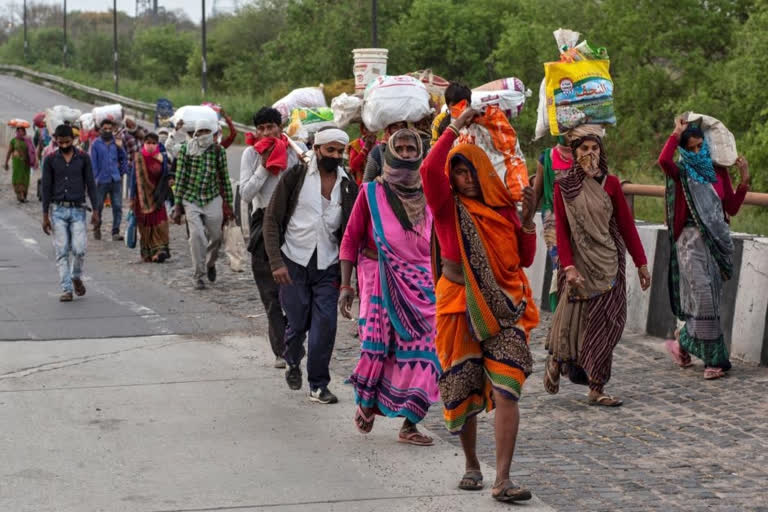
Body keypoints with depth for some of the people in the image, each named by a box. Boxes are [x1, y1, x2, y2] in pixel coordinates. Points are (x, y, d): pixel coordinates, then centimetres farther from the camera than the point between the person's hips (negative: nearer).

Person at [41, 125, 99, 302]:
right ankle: (66, 290, 2)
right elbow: (46, 188, 4)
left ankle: (76, 277, 19)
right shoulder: (50, 160, 3)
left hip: (78, 210, 0)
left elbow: (91, 184, 5)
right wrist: (45, 216, 1)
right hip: (58, 210, 0)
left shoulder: (83, 158, 3)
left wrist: (95, 210, -1)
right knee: (62, 252, -2)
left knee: (79, 249, -9)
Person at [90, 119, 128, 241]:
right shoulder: (96, 144, 0)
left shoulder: (116, 142, 7)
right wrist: (94, 178, -8)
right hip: (102, 181, -2)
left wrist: (122, 172, 8)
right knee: (98, 206, 8)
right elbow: (93, 162, -1)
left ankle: (116, 232, 0)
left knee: (117, 206, -4)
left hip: (116, 180, 2)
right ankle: (97, 228, 29)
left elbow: (123, 158, 17)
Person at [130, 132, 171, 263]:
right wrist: (132, 198, 0)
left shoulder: (162, 158, 3)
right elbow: (134, 178, 3)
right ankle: (147, 253, 12)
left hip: (157, 197, 0)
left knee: (159, 224, -12)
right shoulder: (138, 158, 1)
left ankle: (159, 249, -13)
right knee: (145, 225, 3)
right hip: (142, 197, 0)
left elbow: (165, 179, 6)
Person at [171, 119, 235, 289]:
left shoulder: (218, 151, 2)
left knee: (215, 236, 7)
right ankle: (198, 276, -2)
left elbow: (225, 178, 7)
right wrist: (177, 205, -3)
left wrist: (228, 204, 7)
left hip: (213, 199, 1)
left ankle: (210, 263, 38)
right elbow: (180, 178, 0)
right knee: (197, 236, -12)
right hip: (191, 199, -1)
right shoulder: (186, 149, -1)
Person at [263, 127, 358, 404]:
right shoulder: (295, 176, -4)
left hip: (327, 267, 2)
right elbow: (272, 219, -4)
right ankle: (293, 362, 36)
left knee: (325, 326, -5)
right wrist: (276, 262, -12)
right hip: (294, 263, -2)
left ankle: (318, 385, 7)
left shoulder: (347, 185, 4)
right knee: (297, 323, 4)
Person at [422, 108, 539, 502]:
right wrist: (456, 128, -15)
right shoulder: (448, 207, -1)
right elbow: (430, 169, -21)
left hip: (504, 307, 1)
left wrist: (528, 219, -4)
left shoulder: (503, 207, 7)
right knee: (463, 392, 8)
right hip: (460, 306, -1)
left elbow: (525, 260, 8)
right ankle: (471, 465, 29)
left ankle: (502, 480, -15)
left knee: (506, 390, -13)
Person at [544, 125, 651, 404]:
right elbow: (561, 231, -5)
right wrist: (568, 266, -17)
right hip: (580, 262, -2)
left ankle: (596, 389, 6)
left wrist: (641, 263, 5)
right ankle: (556, 363, 31)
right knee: (573, 320, 1)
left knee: (604, 323, 0)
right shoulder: (563, 187, 0)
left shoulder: (610, 183, 5)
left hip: (608, 263, 2)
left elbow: (626, 224, 6)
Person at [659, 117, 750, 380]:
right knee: (703, 297, -11)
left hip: (717, 240, 5)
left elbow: (732, 208, 8)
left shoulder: (718, 172, 10)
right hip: (692, 241, -5)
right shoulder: (682, 173, -1)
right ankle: (713, 359, -1)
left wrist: (744, 181, -3)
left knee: (709, 299, 7)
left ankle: (681, 342, 23)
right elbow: (663, 160, -25)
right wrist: (677, 133, -15)